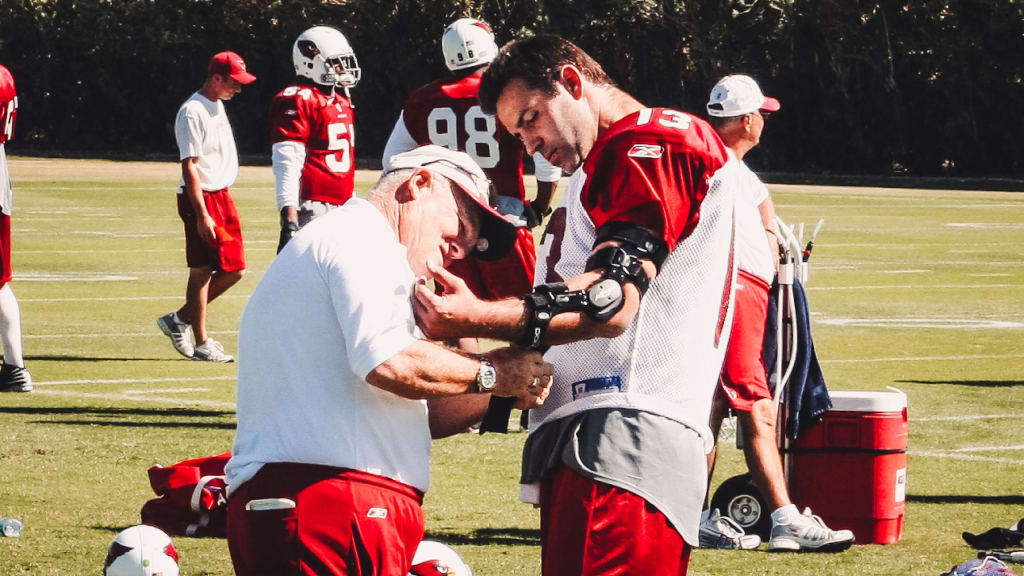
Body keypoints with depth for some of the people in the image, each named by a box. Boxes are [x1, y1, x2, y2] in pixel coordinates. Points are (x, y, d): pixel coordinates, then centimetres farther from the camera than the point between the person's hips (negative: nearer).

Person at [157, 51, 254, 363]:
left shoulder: (217, 106, 13)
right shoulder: (193, 112, -16)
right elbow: (189, 167, -19)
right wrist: (202, 215, -22)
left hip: (222, 196, 9)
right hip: (201, 197, -9)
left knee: (234, 269, 9)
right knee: (201, 271, -2)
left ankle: (180, 319, 20)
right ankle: (201, 343, 5)